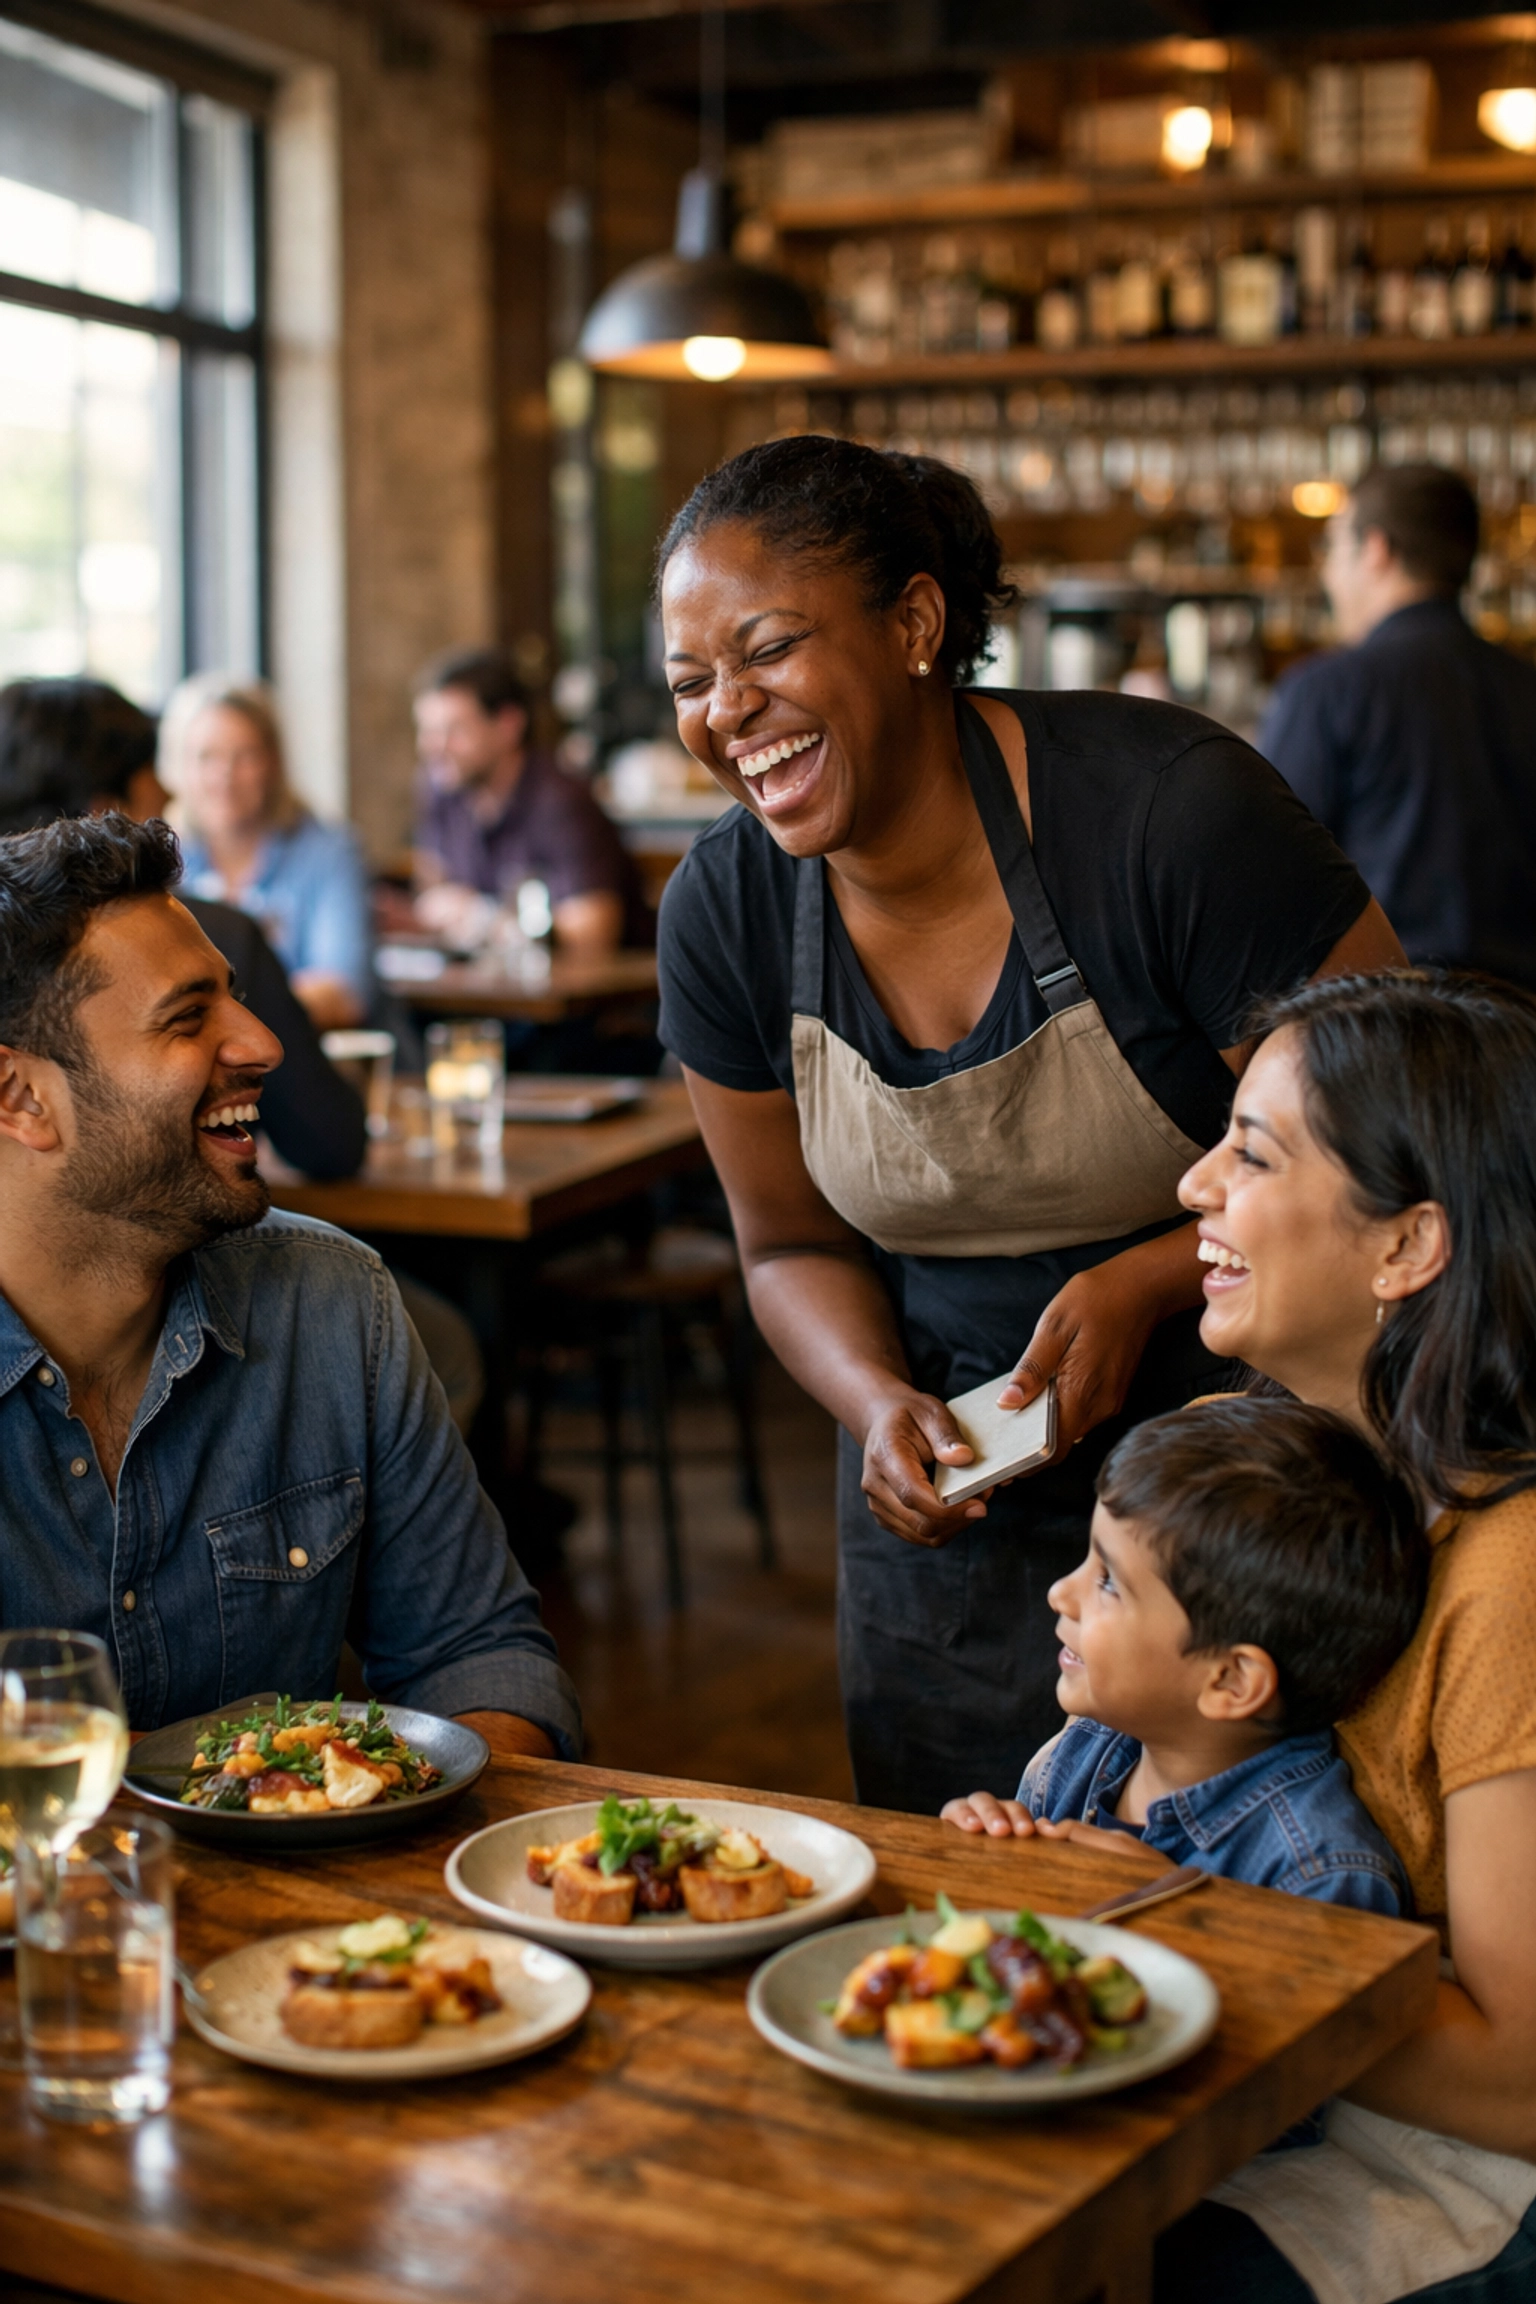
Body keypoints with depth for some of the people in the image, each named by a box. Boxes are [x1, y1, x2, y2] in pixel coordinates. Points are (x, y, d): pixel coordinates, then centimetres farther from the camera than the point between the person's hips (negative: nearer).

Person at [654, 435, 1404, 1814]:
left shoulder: (1168, 809, -22)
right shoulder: (725, 912, -7)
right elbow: (796, 1243, 5)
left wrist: (1142, 1284, -24)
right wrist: (881, 1406, -14)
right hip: (955, 1489, 4)